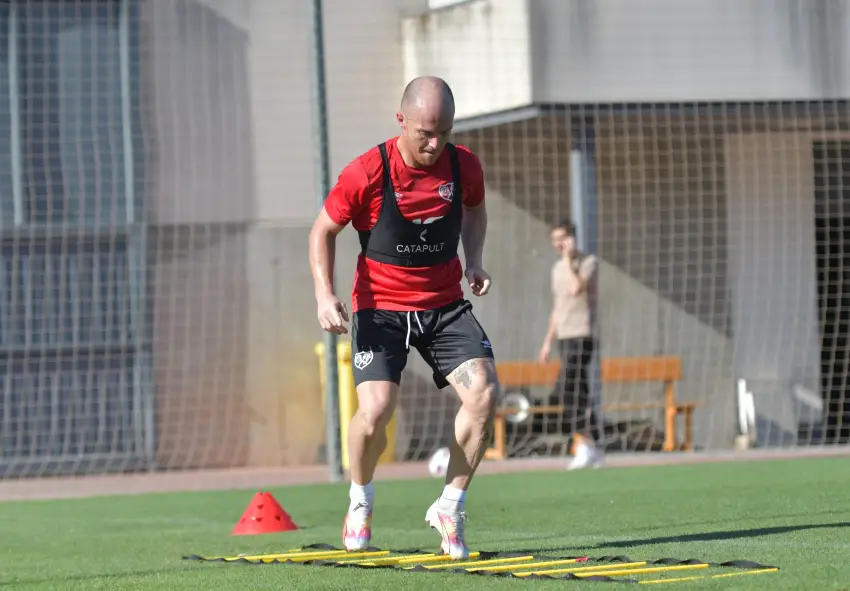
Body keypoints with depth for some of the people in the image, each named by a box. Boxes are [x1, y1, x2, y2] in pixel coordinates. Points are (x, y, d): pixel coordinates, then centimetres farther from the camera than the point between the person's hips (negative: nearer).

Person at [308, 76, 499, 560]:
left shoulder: (464, 166, -5)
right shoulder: (367, 174, -15)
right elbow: (324, 230, -1)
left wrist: (474, 261, 3)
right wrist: (325, 293, -13)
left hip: (445, 306, 3)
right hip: (381, 307, -3)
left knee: (484, 393, -19)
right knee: (376, 409, -21)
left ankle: (451, 507, 1)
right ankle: (361, 501, 12)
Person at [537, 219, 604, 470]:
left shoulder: (588, 262, -5)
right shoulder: (557, 268, 18)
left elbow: (576, 289, -23)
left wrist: (568, 259, -13)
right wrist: (548, 341, 21)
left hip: (581, 335, -8)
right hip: (564, 336, 8)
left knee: (569, 390, -16)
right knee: (578, 393, 5)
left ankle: (584, 446, -14)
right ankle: (593, 449, 7)